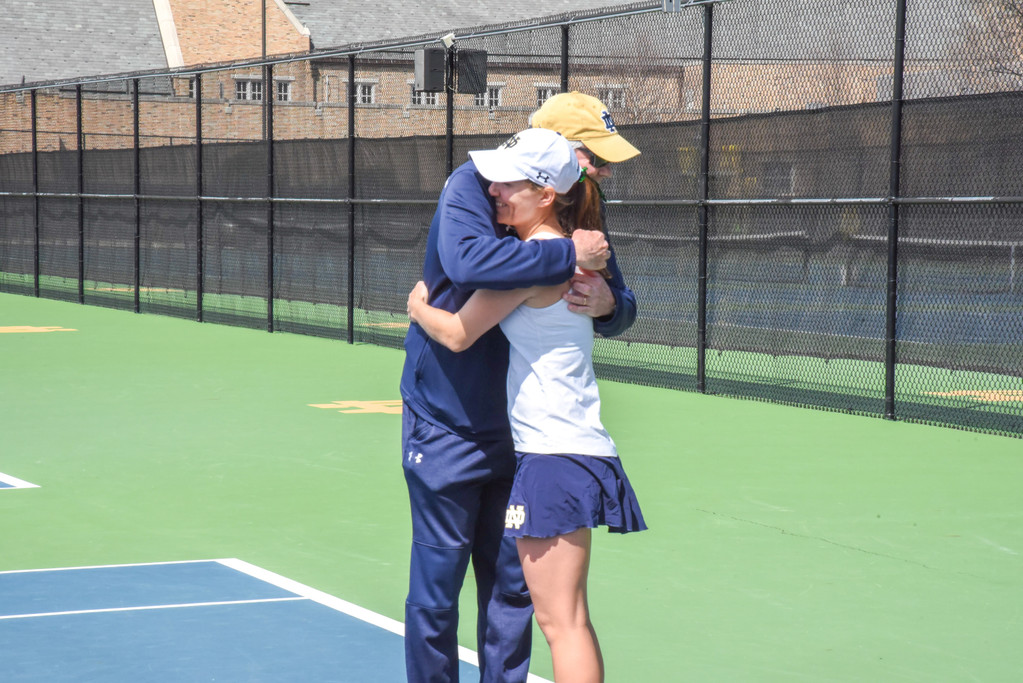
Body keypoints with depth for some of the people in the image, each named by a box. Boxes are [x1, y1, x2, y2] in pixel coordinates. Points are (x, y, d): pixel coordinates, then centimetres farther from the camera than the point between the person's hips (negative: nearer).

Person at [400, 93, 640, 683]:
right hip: (448, 429, -6)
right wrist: (569, 255, -33)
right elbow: (468, 259, -37)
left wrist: (607, 302, -20)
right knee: (436, 589, 1)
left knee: (513, 586, 10)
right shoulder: (473, 185, -16)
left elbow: (623, 310, 4)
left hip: (518, 431, 6)